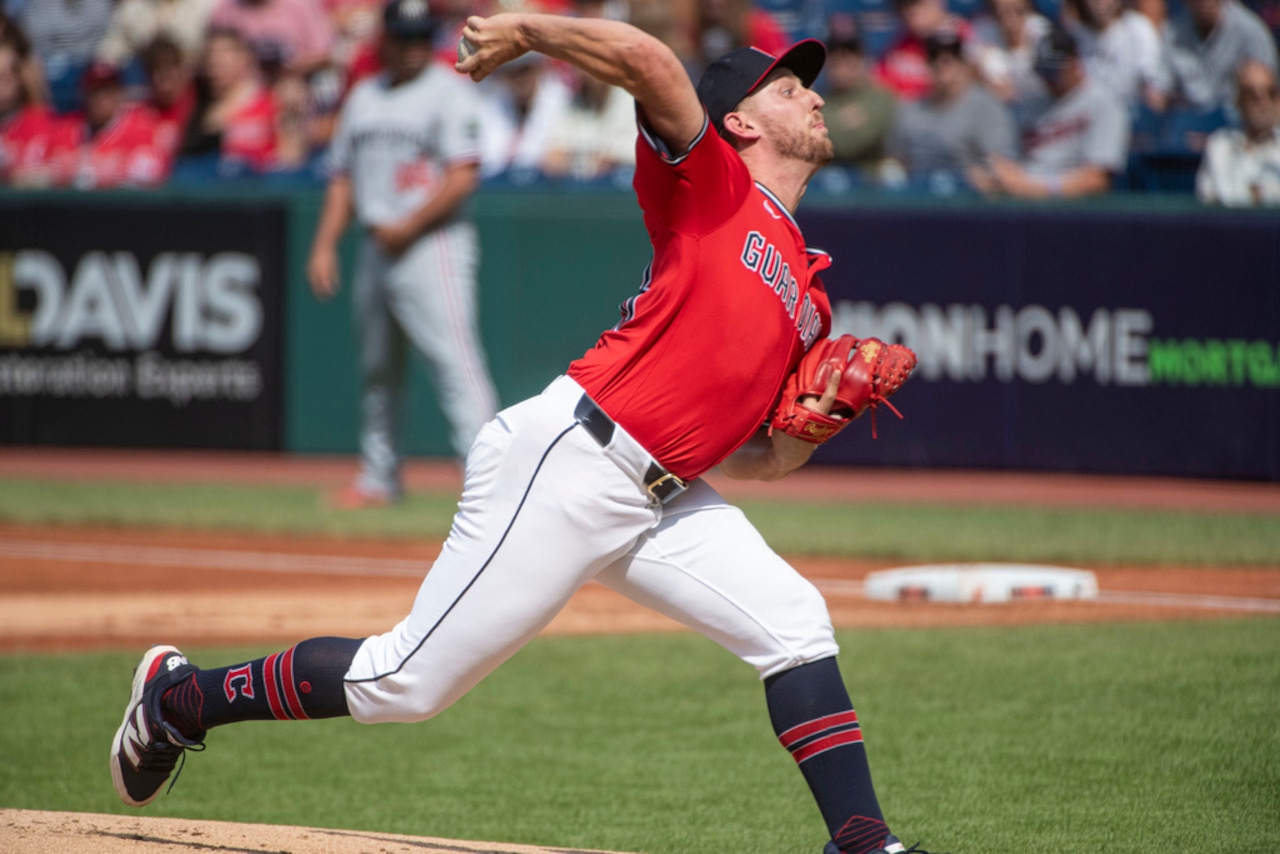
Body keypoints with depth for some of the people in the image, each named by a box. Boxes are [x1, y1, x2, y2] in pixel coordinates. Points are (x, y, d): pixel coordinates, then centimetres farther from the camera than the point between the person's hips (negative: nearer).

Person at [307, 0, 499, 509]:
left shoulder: (448, 94, -4)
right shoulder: (363, 98, 17)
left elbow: (463, 176, -12)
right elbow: (343, 177, 20)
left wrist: (408, 227, -16)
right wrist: (325, 245, 9)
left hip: (433, 244, -7)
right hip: (376, 250, 7)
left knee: (455, 360, -16)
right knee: (377, 367, 13)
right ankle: (379, 479, 24)